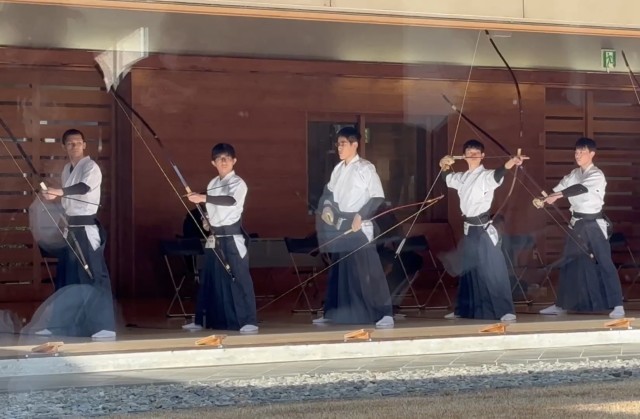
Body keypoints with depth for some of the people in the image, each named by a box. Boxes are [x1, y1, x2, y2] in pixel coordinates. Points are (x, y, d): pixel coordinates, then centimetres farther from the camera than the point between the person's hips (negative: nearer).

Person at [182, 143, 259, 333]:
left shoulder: (238, 183, -9)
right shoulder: (212, 184, 13)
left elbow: (231, 200, -30)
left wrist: (203, 198, -37)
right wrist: (206, 220, 3)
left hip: (232, 238, -7)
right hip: (214, 238, 7)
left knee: (239, 278, -9)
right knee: (209, 279, 11)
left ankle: (249, 321, -8)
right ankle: (201, 320, 18)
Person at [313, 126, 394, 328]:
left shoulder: (365, 168, -8)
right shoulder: (338, 169, 11)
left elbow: (378, 197, -12)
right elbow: (328, 191, 21)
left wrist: (361, 216, -20)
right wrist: (326, 207, 1)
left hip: (359, 226, -7)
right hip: (339, 225, 7)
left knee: (368, 270, -12)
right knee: (339, 269, 14)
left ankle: (385, 314, -12)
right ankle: (331, 312, 23)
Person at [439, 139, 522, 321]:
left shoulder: (486, 176, -10)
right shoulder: (462, 177, 12)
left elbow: (497, 175, -35)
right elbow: (448, 177, 35)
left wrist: (510, 164, -53)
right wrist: (445, 167, 17)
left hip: (484, 228, -7)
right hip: (469, 228, 7)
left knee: (493, 269, -13)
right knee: (467, 269, 15)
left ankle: (505, 311, -15)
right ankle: (463, 309, 26)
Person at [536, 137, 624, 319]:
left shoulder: (597, 175, -15)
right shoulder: (574, 174, 9)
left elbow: (580, 188, -30)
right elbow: (560, 188, 0)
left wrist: (557, 196, -40)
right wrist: (544, 199, -18)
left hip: (594, 224, -7)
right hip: (578, 224, 7)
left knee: (605, 263, -8)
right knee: (568, 263, 11)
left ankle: (617, 305, -5)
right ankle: (561, 305, 19)